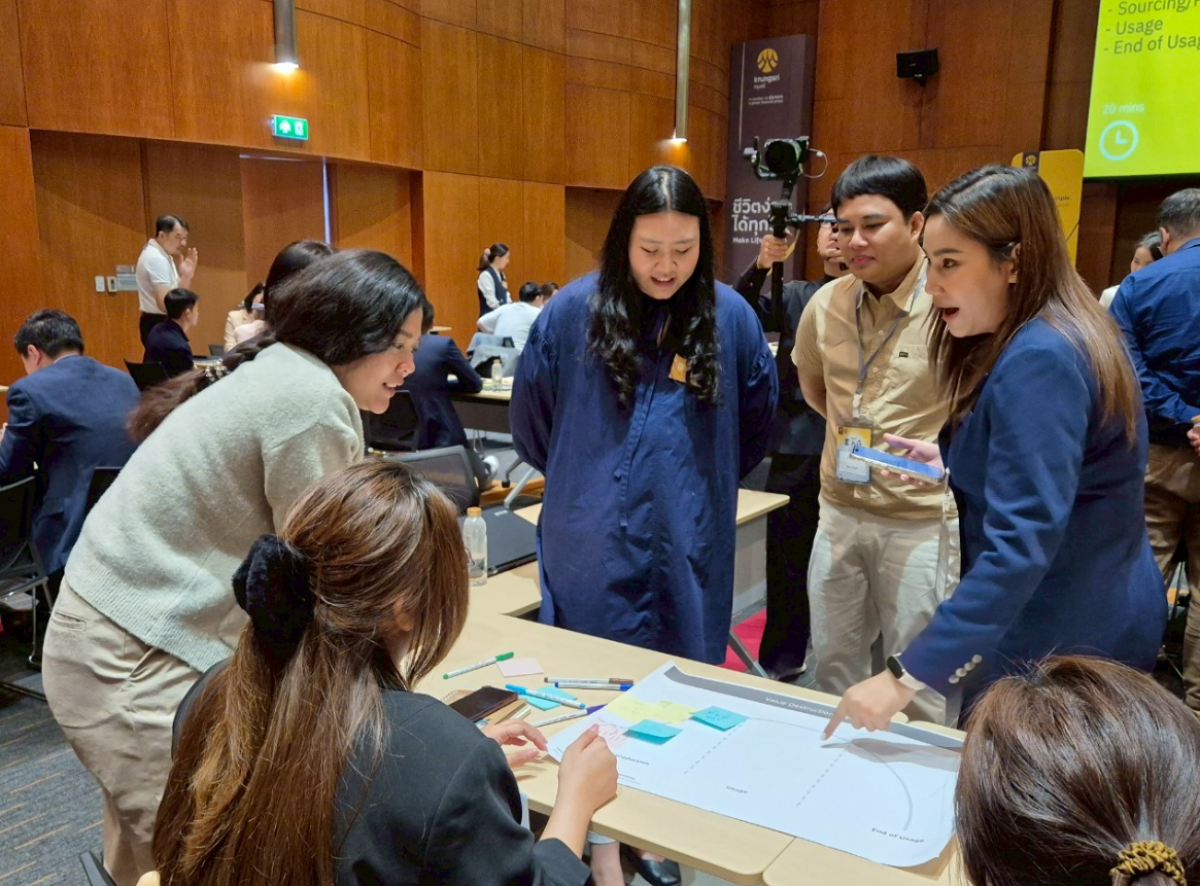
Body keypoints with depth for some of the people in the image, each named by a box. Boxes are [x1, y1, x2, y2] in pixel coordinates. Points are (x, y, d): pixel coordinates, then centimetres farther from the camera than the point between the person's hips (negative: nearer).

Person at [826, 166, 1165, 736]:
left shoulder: (1039, 359, -25)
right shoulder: (1039, 343, 7)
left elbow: (1021, 547, -31)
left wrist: (907, 674, -32)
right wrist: (950, 464, 7)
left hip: (1064, 642, -10)